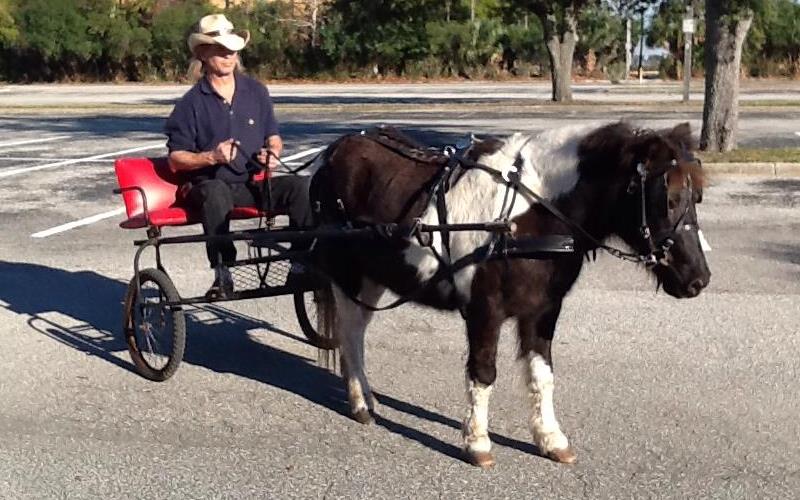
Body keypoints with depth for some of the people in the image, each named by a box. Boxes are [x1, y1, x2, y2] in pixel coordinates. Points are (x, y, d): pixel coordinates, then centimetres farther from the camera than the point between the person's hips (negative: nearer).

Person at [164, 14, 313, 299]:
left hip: (255, 183, 3)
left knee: (302, 186, -24)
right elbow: (176, 159, -1)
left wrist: (272, 153, -4)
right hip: (211, 185, -3)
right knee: (215, 192, -40)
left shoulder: (256, 92, 9)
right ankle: (222, 273, -34)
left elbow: (274, 137, 19)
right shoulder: (192, 103, -1)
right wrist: (211, 157, -18)